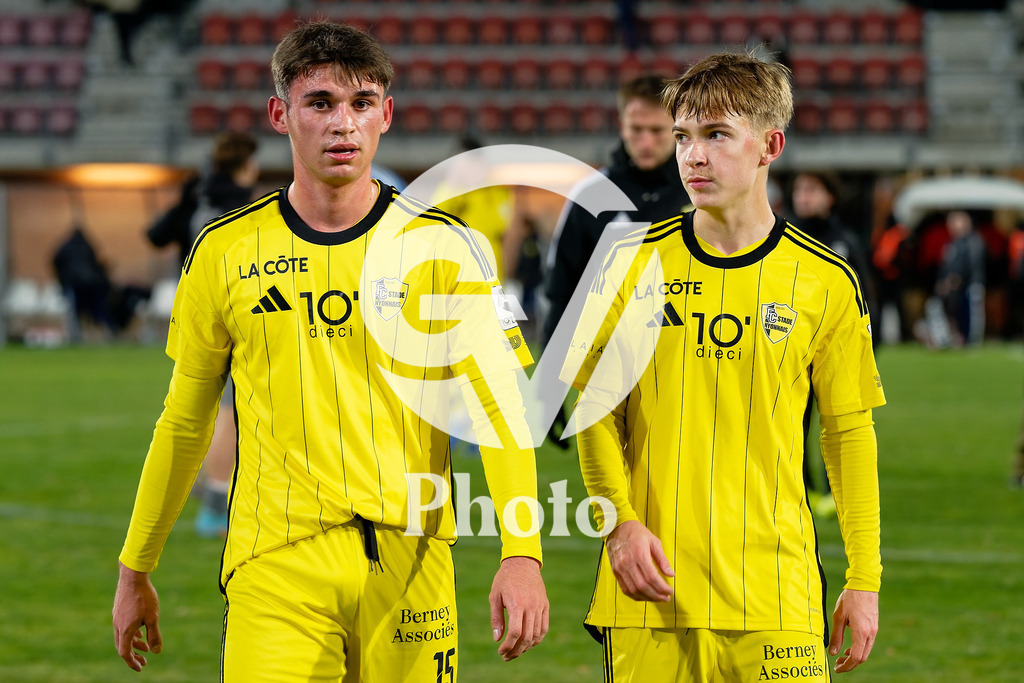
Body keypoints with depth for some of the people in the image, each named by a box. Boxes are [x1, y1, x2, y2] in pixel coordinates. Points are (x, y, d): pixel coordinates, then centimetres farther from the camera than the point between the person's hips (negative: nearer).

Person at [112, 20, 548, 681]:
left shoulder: (443, 247, 2)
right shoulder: (225, 252, 5)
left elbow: (500, 407, -4)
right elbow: (183, 424, 15)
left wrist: (522, 553, -18)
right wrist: (135, 570, 18)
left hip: (410, 560, 0)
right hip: (274, 567, 0)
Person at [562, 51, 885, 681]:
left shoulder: (826, 282, 1)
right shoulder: (634, 263, 3)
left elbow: (850, 434, 6)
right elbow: (595, 405, 7)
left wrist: (865, 579, 4)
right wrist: (619, 520, -6)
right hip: (649, 584, 1)